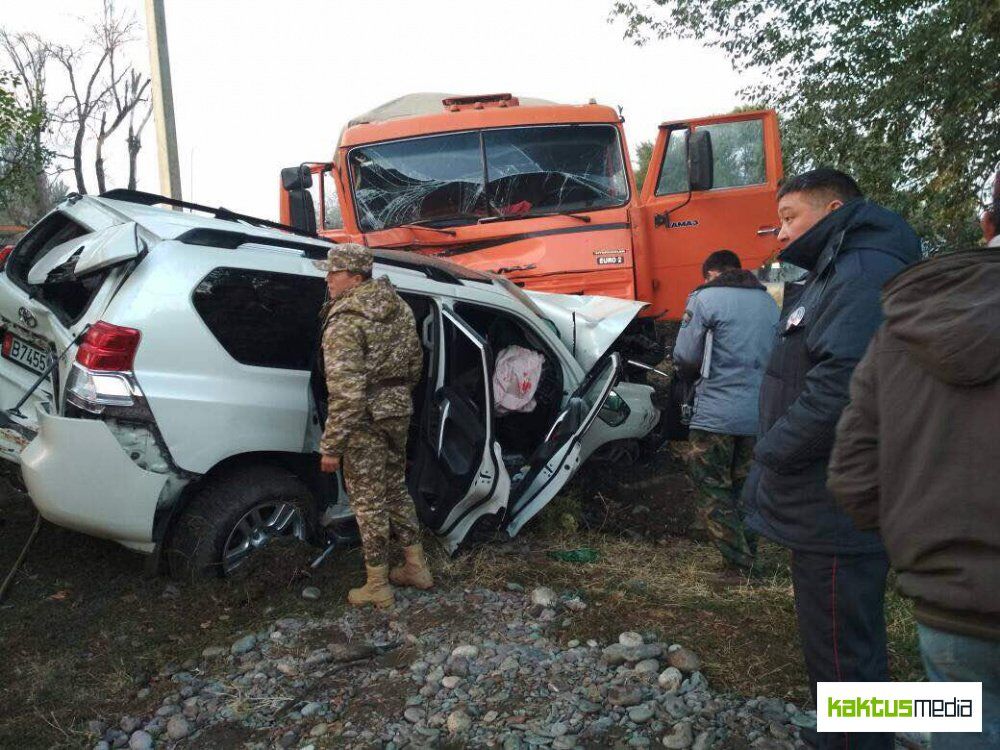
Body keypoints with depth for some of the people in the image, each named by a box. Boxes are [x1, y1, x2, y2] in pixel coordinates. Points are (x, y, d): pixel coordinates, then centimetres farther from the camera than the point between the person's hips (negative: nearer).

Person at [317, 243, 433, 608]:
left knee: (368, 502, 5)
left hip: (366, 419, -8)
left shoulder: (344, 322, -20)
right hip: (398, 410, 8)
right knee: (395, 488, 22)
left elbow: (345, 393, -24)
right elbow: (415, 361, 16)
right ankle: (417, 568, 32)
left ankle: (377, 587, 18)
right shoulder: (398, 306, 6)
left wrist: (331, 446, -19)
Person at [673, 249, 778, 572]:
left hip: (716, 414, -6)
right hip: (760, 415, 6)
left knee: (713, 491, 4)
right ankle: (749, 557, 23)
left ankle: (740, 565, 3)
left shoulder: (705, 298, -6)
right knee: (745, 489, 17)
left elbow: (685, 357, -7)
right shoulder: (768, 302, 12)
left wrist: (694, 372, 14)